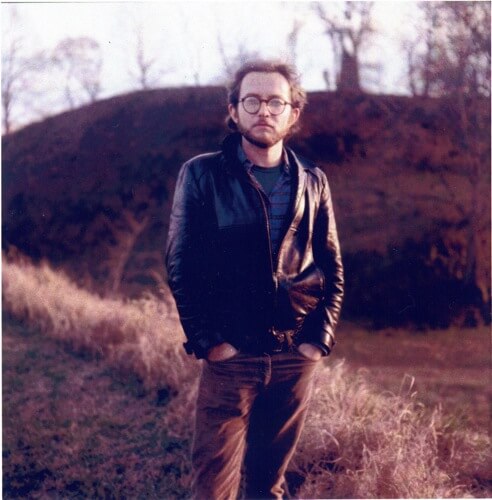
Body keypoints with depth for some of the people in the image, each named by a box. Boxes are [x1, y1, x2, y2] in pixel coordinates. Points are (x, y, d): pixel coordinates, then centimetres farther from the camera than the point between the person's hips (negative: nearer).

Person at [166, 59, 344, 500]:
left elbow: (332, 267, 10)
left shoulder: (312, 181, 7)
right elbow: (181, 265, -4)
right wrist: (208, 341, -9)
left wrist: (319, 339, 0)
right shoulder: (202, 175, -2)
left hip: (295, 357, 3)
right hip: (231, 354, -2)